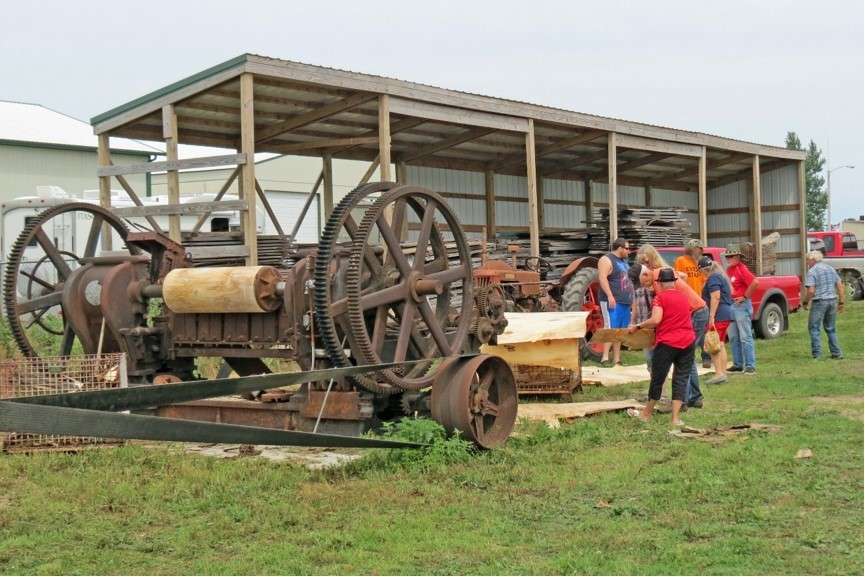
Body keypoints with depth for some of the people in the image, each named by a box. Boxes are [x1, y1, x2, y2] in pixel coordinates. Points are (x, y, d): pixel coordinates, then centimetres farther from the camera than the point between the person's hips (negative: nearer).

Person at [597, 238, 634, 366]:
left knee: (620, 331, 8)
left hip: (625, 301, 9)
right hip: (612, 301, -9)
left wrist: (631, 297, 22)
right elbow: (602, 278, -19)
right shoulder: (606, 260, -9)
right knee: (611, 329, -12)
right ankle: (605, 358, -13)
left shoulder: (623, 261, 20)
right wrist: (610, 296, -26)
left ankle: (617, 359, 10)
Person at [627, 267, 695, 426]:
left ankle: (647, 413, 23)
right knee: (681, 379, 7)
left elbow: (656, 320, -17)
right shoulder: (684, 297, 14)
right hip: (687, 342, 4)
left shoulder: (660, 297, -4)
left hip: (667, 343, -4)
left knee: (657, 378, 9)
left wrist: (637, 326, -8)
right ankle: (676, 417, 2)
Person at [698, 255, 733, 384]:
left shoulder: (713, 278, -12)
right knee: (720, 345, 14)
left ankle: (719, 373, -15)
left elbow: (716, 297, -21)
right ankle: (724, 372, 14)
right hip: (727, 314, 10)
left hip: (718, 315, -10)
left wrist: (711, 316, -23)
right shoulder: (721, 276, 20)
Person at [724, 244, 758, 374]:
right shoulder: (729, 270, 13)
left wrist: (745, 297, -16)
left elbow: (754, 282, -23)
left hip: (741, 305, -9)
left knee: (745, 337, -7)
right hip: (730, 305, 9)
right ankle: (738, 364, 18)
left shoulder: (742, 269, -12)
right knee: (733, 337, 11)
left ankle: (750, 366, -6)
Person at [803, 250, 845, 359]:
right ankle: (836, 353, 13)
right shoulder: (831, 269, 12)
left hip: (819, 302, -7)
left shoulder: (812, 271, -9)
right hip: (832, 301, 7)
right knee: (830, 329, 16)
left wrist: (805, 303, -4)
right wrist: (841, 302, 14)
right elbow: (840, 286, 11)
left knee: (814, 328, 2)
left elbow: (811, 291, -18)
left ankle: (817, 354, -4)